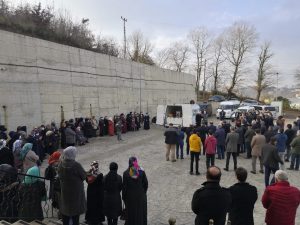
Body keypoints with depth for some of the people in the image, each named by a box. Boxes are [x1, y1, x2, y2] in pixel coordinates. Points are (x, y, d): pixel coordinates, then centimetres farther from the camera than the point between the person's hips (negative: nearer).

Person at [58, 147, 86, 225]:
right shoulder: (76, 165, -28)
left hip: (64, 191, 5)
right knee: (75, 210, 14)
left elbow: (59, 175, 3)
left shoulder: (61, 164, -11)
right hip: (76, 192, -5)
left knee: (65, 209, 23)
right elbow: (84, 176, -17)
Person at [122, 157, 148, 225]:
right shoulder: (141, 171, -13)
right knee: (140, 211, 19)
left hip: (130, 196, -1)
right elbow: (146, 183, -6)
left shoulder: (126, 173, -17)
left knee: (131, 212, 15)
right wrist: (144, 192, 10)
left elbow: (124, 186, -12)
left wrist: (124, 197, 0)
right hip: (141, 195, 1)